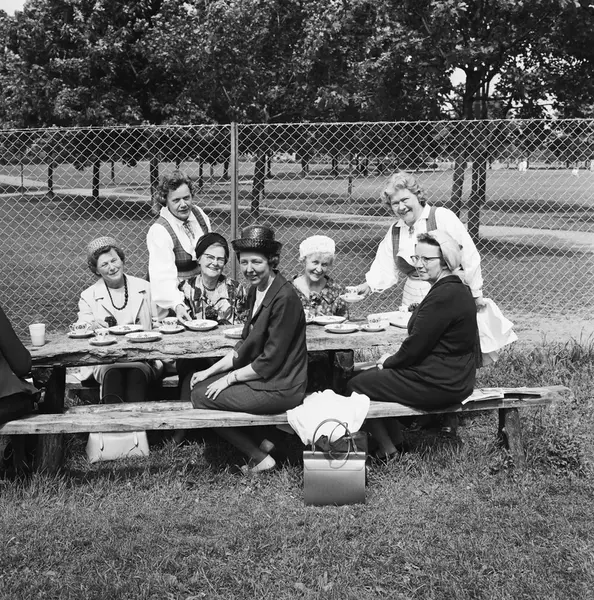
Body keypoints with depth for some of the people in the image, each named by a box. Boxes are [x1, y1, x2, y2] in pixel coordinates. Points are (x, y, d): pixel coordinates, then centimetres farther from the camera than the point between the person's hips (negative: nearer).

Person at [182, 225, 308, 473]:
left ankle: (259, 457, 1)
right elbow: (245, 347, 13)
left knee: (202, 397, -9)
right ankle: (258, 441, 9)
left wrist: (230, 378, -11)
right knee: (193, 383, 8)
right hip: (258, 374, 10)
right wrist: (211, 371, 4)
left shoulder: (284, 298, -21)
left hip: (279, 387, -10)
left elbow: (270, 361, -20)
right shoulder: (256, 290, 7)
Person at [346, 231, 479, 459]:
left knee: (356, 385, 0)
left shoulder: (444, 296, -22)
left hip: (438, 385, -11)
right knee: (369, 375, 22)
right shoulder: (456, 289, 11)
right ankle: (395, 440, 25)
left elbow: (416, 346, -21)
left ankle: (389, 453, 9)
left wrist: (389, 361, -3)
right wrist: (393, 359, 6)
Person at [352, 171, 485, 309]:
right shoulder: (394, 230, 8)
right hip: (412, 301, 5)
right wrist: (369, 285, -10)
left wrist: (476, 294, -7)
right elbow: (385, 268, 8)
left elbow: (468, 256, -10)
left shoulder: (441, 217, -10)